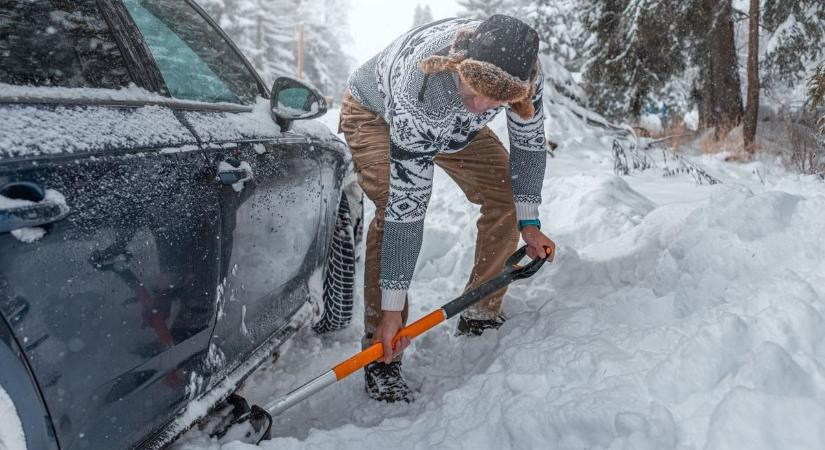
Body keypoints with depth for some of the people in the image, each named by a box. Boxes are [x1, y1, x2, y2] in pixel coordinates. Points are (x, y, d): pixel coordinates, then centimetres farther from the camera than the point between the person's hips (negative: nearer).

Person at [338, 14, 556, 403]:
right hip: (376, 113, -5)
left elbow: (529, 141, -10)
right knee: (391, 213, -29)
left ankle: (481, 318, 12)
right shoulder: (420, 90, -45)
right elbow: (406, 207, -43)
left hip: (452, 122, 6)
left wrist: (528, 221, -7)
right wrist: (392, 307, -39)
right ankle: (381, 355, -17)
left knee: (506, 198, -5)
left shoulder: (522, 69, -30)